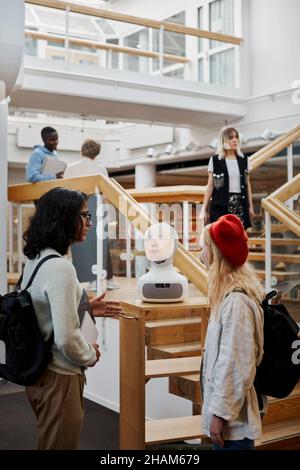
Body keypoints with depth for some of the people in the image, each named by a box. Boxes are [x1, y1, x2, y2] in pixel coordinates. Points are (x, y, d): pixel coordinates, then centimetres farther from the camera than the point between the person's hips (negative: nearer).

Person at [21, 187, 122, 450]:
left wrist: (85, 308, 11)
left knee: (49, 442, 24)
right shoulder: (60, 267, -24)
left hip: (38, 371, 9)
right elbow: (66, 339, -26)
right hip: (58, 377, -9)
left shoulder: (35, 259, 4)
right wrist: (91, 356, -8)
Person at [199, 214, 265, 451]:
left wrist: (220, 413, -18)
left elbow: (236, 366, -23)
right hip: (226, 410, 9)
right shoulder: (229, 294, 7)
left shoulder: (236, 302, -22)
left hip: (232, 422, -9)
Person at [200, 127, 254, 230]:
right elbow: (210, 186, 1)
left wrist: (250, 206, 12)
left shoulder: (243, 160, 10)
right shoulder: (215, 160, 0)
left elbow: (247, 184, 14)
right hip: (221, 205, -3)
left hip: (240, 205, 3)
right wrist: (204, 209, -3)